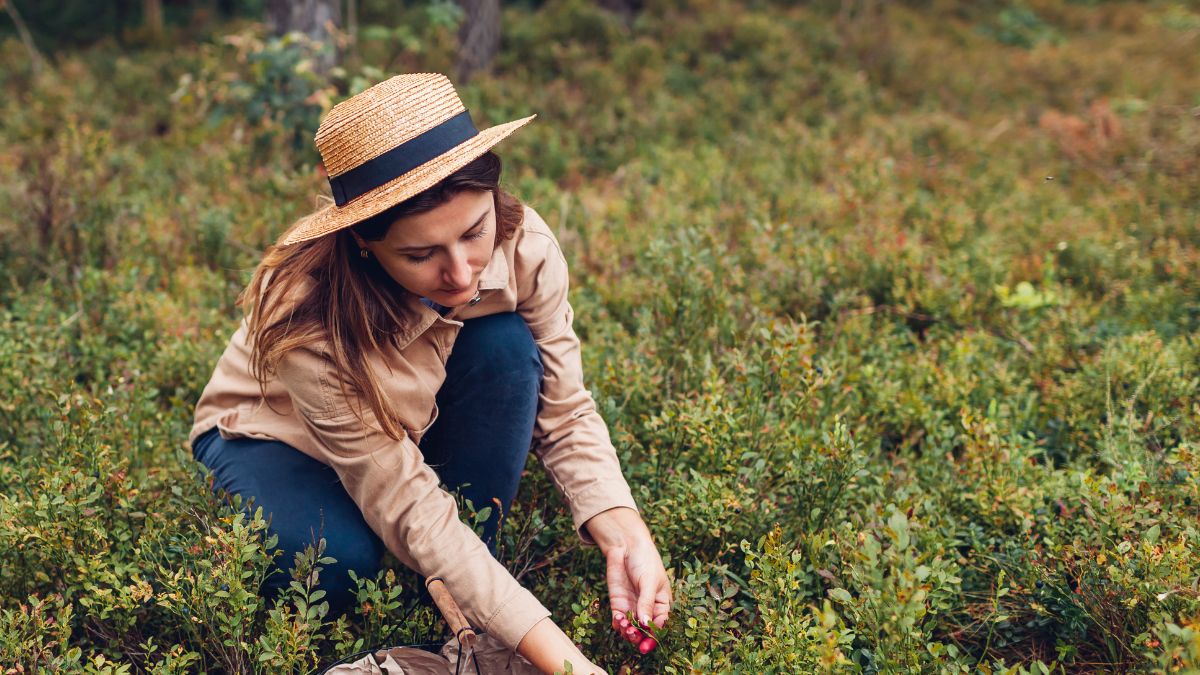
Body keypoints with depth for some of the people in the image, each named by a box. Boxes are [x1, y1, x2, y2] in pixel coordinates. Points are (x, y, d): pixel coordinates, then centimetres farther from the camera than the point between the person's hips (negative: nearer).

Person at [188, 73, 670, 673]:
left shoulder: (523, 247, -28)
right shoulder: (310, 318, -40)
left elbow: (564, 413, -16)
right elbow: (409, 509, -38)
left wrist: (624, 535, -35)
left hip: (415, 430, 4)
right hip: (279, 437, -4)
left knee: (506, 348, -27)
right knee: (341, 561, -36)